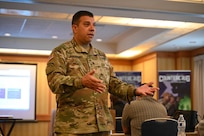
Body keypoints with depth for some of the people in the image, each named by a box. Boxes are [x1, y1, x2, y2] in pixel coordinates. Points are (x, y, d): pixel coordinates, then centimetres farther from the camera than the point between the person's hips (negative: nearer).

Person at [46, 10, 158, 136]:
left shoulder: (102, 56, 20)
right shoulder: (61, 52, 0)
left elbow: (113, 83, 18)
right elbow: (54, 80, -14)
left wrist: (134, 90, -1)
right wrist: (81, 82, -32)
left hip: (102, 124, 6)